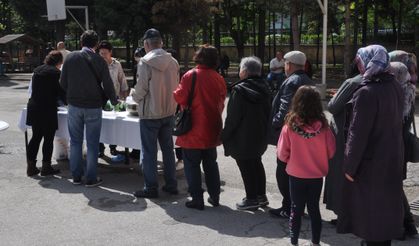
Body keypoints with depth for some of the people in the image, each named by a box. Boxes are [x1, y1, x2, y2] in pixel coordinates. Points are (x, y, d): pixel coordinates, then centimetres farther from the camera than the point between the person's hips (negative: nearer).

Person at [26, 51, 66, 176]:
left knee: (36, 137, 14)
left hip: (33, 108, 7)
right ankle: (46, 167, 11)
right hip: (48, 110, -7)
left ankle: (31, 167, 17)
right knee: (48, 138, 4)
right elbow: (61, 92, -8)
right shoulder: (56, 73, -10)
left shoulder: (37, 70, 11)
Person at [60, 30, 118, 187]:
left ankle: (76, 176, 20)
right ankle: (91, 178, 10)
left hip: (74, 105, 2)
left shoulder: (70, 57, -2)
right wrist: (114, 100, 13)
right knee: (92, 144, 6)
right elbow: (107, 84, -5)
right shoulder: (99, 60, -8)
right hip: (93, 106, -2)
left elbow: (63, 82, 2)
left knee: (75, 141, 14)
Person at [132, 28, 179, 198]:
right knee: (168, 149, 16)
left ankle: (151, 188, 11)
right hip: (169, 112, 5)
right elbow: (176, 87, 4)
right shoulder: (173, 62, 0)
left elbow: (141, 89, -15)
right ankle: (171, 184, 23)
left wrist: (135, 97, 6)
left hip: (150, 114, -5)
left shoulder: (145, 62, -16)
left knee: (149, 152, 5)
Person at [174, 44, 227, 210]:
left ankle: (197, 199, 8)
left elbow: (180, 98, -16)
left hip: (193, 130, -5)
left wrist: (176, 92, 6)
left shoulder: (191, 75, -15)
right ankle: (215, 197, 24)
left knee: (192, 165, 5)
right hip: (212, 129, 5)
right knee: (210, 163, 18)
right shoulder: (219, 78, 0)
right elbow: (221, 102, 8)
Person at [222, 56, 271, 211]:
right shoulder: (264, 88, 5)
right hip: (260, 136, 8)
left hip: (243, 138, -8)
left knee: (246, 168, 3)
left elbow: (232, 117, -18)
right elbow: (268, 112, 12)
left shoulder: (239, 90, -19)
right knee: (256, 164, 21)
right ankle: (261, 195, 29)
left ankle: (251, 199, 11)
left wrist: (225, 135, -8)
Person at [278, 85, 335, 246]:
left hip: (296, 175, -1)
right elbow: (331, 151, -6)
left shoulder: (289, 126, -18)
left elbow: (282, 154, -12)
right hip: (317, 175, 1)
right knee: (314, 209, 17)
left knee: (296, 209, 14)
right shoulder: (323, 126, -15)